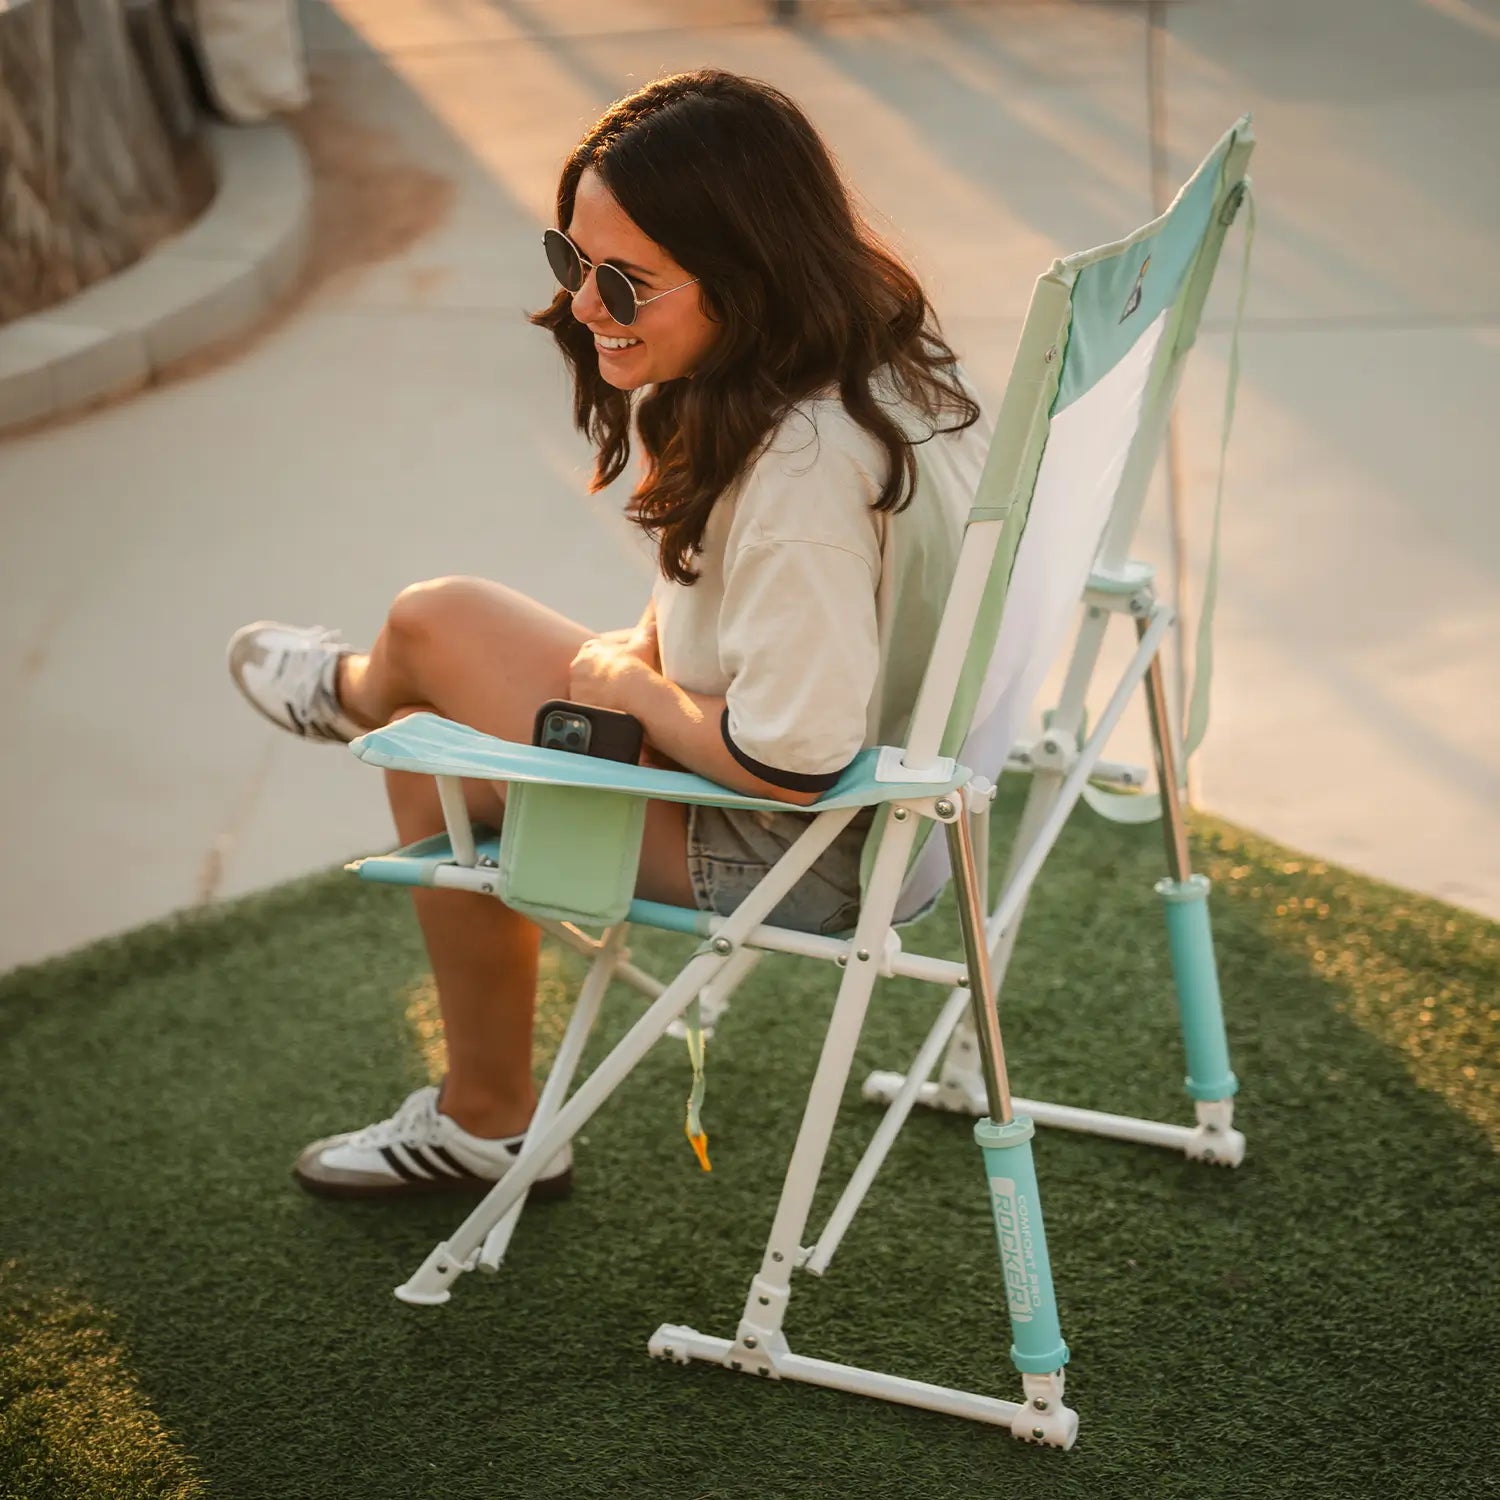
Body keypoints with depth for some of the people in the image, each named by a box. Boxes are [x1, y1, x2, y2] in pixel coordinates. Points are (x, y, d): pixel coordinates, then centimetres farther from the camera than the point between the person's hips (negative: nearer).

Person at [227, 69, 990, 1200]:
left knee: (435, 624, 1)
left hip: (806, 859, -9)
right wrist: (651, 652, 2)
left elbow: (792, 757, -32)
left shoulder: (805, 468, -34)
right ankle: (483, 1121, 34)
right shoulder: (885, 354, -4)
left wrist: (626, 687, -15)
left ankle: (358, 692, 44)